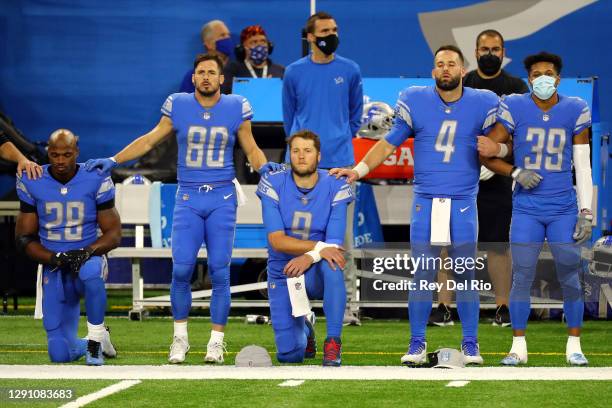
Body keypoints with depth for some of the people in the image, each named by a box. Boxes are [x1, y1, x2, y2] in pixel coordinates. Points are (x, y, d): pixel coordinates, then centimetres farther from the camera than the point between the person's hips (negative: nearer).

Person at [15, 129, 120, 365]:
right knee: (61, 355, -6)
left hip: (87, 259, -2)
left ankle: (96, 336, -19)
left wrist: (87, 252, -24)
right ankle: (91, 344, 30)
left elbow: (114, 234, -3)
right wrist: (55, 259, -17)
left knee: (91, 272, -42)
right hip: (54, 270, 2)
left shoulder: (96, 180, -6)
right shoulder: (32, 184, -2)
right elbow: (24, 239, 1)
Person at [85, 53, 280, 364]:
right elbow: (150, 140, 10)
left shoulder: (236, 108, 1)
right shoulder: (178, 106, 2)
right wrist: (112, 161, 5)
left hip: (222, 198, 0)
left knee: (219, 271, -1)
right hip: (188, 197, 0)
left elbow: (251, 149, 10)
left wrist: (264, 165, -11)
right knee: (181, 268, -7)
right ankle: (180, 338, 9)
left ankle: (216, 342, 9)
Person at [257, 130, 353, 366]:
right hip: (282, 274, 1)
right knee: (289, 356, -7)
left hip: (316, 273, -1)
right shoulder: (273, 185, -10)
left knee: (330, 264, -39)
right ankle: (304, 330, 32)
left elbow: (334, 245, -15)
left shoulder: (335, 188, -10)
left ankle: (333, 343, -27)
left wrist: (310, 257, -36)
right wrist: (320, 247, -29)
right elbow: (277, 240, -18)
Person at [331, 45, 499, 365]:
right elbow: (388, 144, 6)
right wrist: (359, 169, -5)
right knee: (422, 275, 2)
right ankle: (417, 344, 10)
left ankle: (470, 345, 12)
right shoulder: (415, 102, 1)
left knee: (466, 275, 3)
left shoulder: (482, 105, 2)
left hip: (463, 204, 0)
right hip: (425, 202, 0)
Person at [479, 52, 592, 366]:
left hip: (564, 210, 1)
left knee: (570, 277, 1)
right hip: (526, 210, 0)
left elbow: (583, 166, 3)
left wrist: (586, 212, -2)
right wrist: (516, 173, -13)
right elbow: (487, 153, 2)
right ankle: (518, 346, 7)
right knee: (522, 277, -1)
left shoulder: (575, 111, 0)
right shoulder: (515, 109, -3)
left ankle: (574, 346, 11)